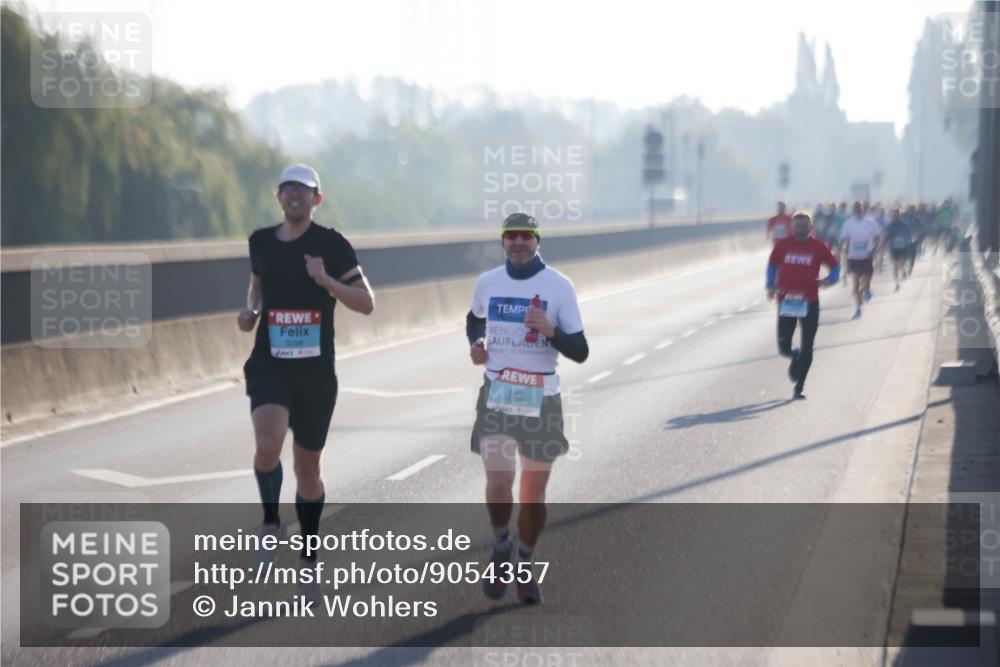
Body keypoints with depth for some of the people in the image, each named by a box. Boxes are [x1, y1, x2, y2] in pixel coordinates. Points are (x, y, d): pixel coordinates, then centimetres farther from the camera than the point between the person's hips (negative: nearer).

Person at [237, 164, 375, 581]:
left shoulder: (331, 245, -4)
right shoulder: (261, 242, 5)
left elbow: (366, 304, -6)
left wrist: (327, 282, -21)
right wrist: (251, 311, 6)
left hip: (316, 372, -1)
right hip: (269, 366, 1)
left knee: (307, 468, 9)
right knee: (268, 445, -27)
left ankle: (308, 562, 27)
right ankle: (270, 521, 2)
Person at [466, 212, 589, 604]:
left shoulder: (559, 286, -4)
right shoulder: (487, 283, 5)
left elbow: (580, 352, -4)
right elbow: (474, 318, 28)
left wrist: (550, 330, -23)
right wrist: (475, 344, 7)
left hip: (541, 399, -1)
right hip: (496, 395, 1)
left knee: (533, 493, 3)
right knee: (497, 484, -10)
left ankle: (525, 567, 23)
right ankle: (501, 550, 18)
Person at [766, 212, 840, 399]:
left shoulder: (818, 247, -1)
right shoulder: (783, 245, 2)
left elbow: (834, 266, 8)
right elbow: (772, 265, 15)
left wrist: (829, 279, -13)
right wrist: (771, 285, 1)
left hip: (809, 302, -1)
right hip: (786, 301, 1)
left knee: (806, 348, 0)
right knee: (783, 347, -1)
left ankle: (799, 387, 11)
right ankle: (795, 357, 36)